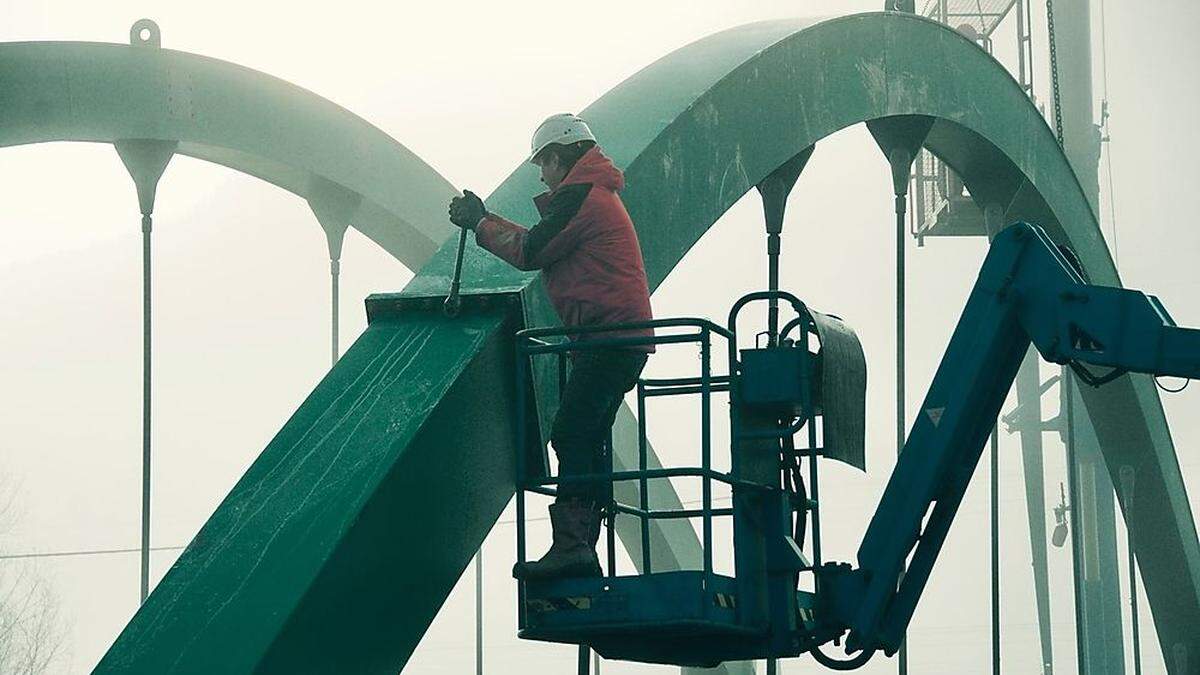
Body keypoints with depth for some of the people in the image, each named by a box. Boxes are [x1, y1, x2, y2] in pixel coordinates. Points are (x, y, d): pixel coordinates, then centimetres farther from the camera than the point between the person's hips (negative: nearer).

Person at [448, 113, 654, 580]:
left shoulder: (580, 195, -6)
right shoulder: (599, 194, 27)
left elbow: (531, 251, -8)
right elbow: (541, 244, 27)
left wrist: (481, 224, 5)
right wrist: (484, 220, 23)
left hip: (607, 336, -11)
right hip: (623, 341, 11)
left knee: (571, 434, -17)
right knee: (587, 442, 8)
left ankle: (571, 544, -26)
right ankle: (583, 550, 6)